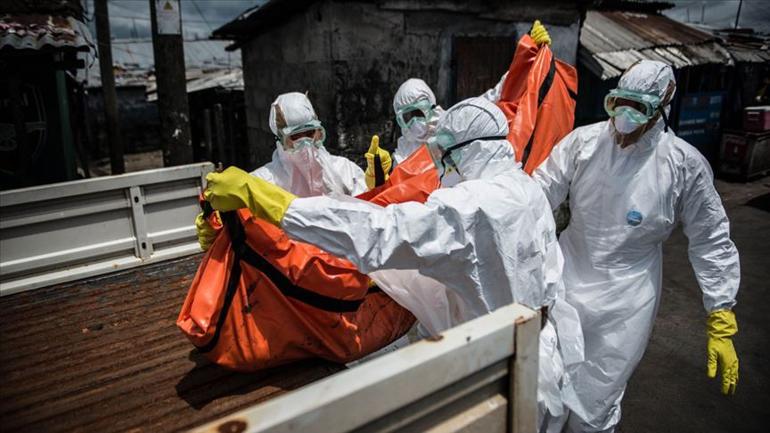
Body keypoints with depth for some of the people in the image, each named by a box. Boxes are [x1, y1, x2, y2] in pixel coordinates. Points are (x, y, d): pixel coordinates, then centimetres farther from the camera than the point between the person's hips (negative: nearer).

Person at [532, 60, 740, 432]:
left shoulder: (685, 165, -10)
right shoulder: (584, 141, -6)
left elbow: (712, 243, -3)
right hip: (565, 283, 3)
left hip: (624, 303, -2)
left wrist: (721, 323, -3)